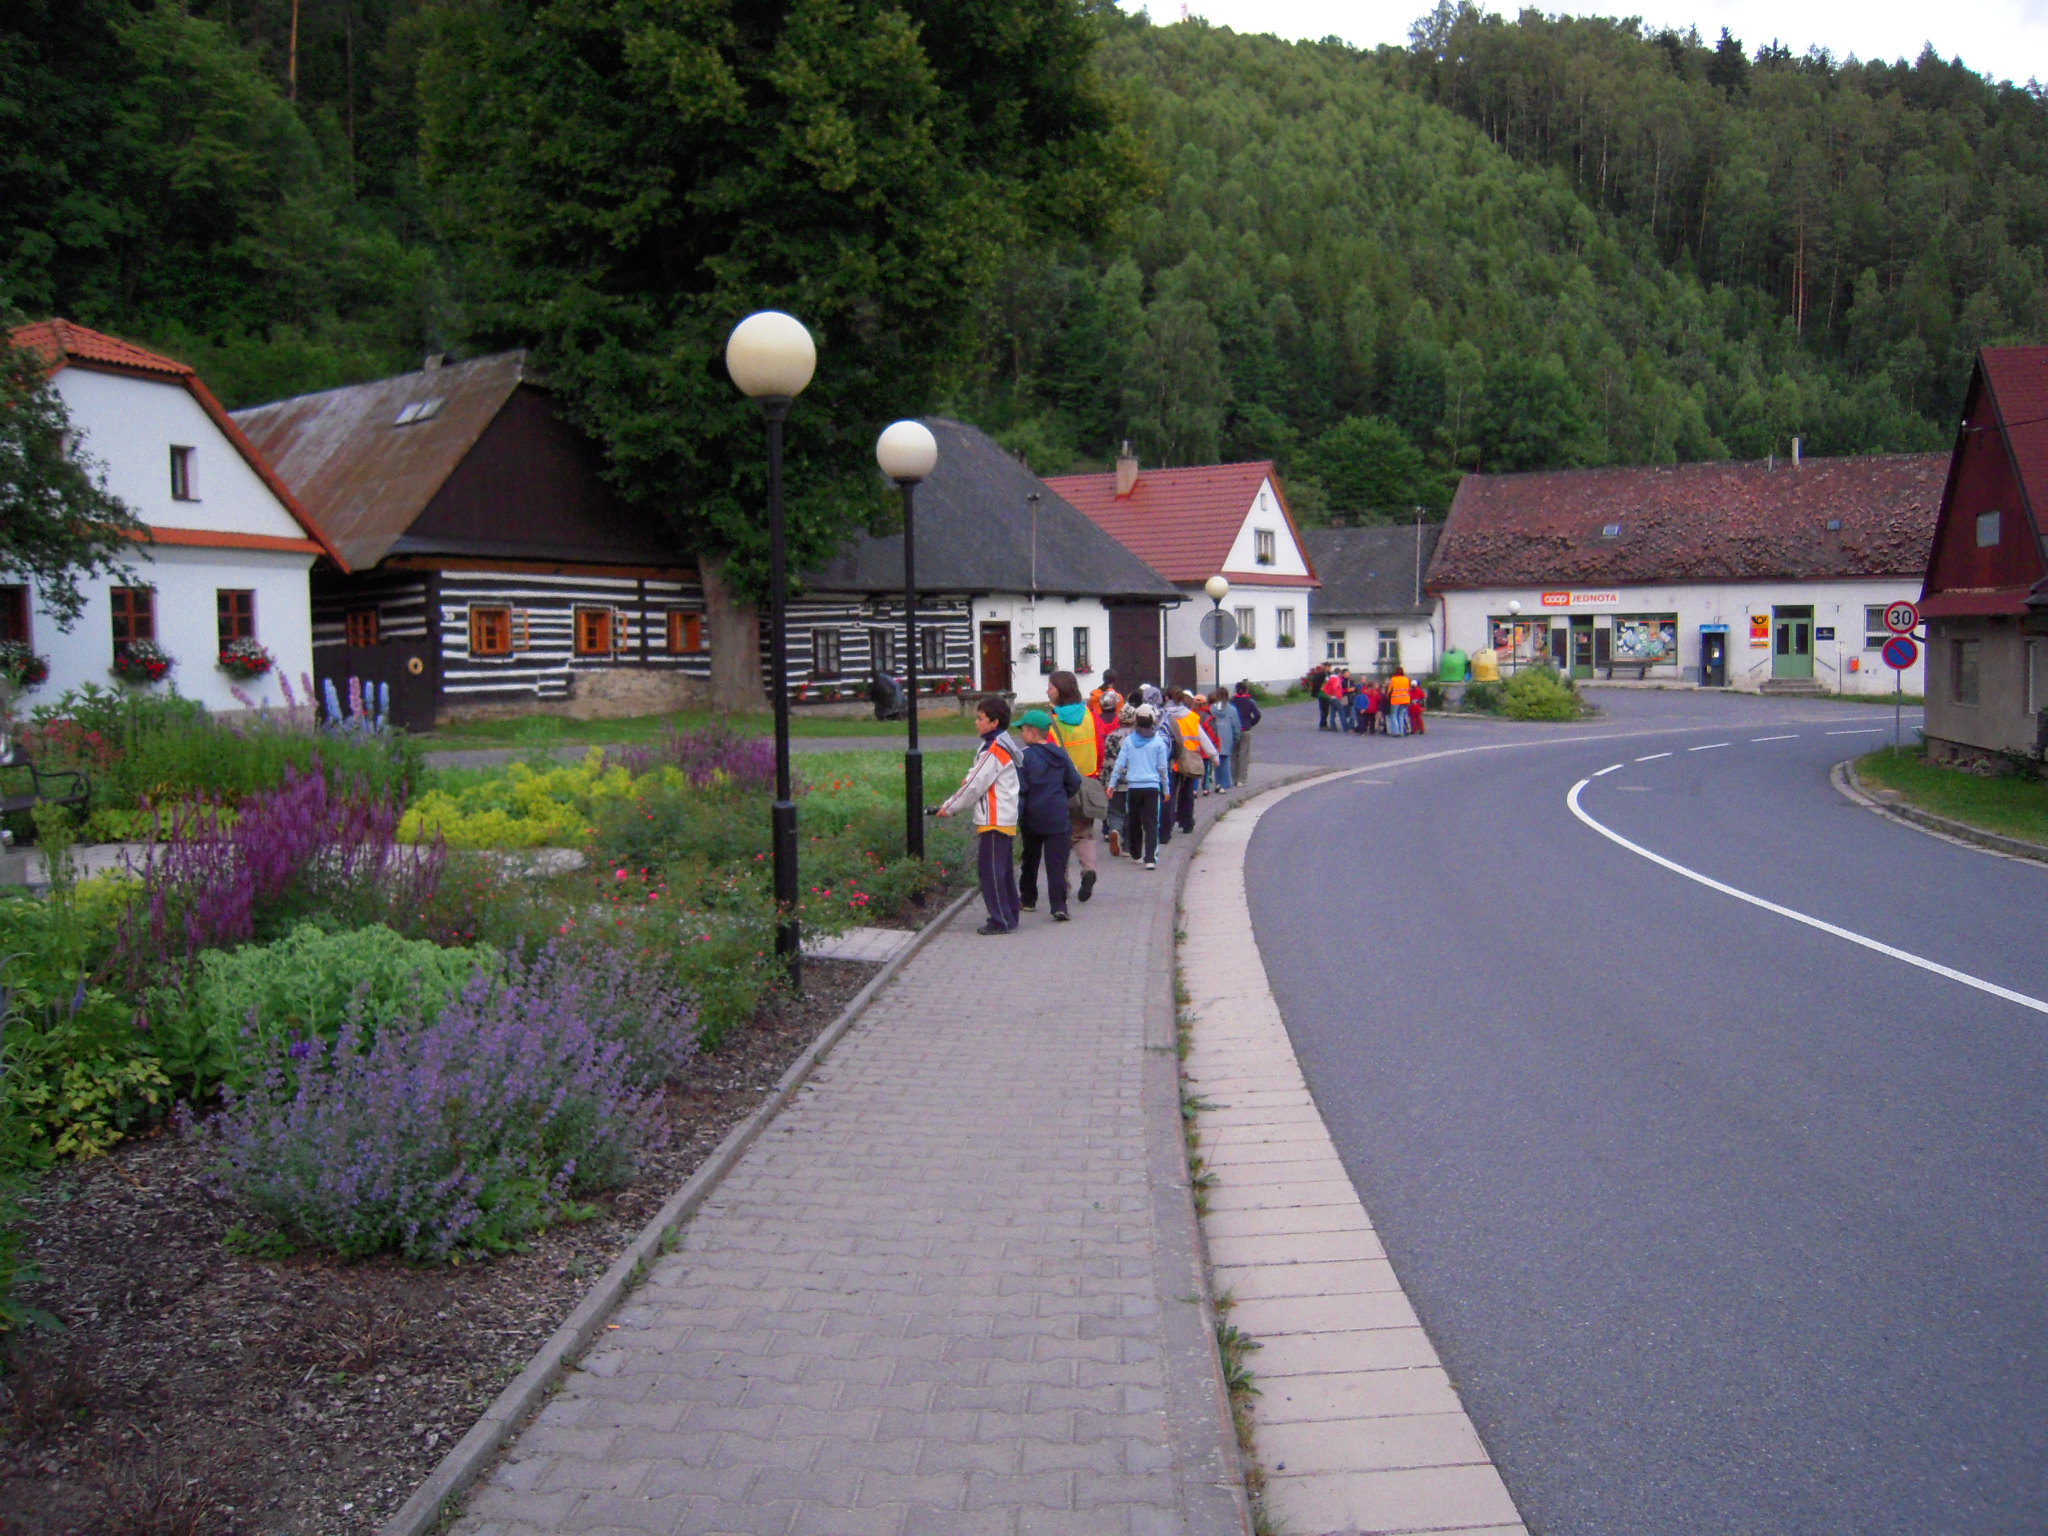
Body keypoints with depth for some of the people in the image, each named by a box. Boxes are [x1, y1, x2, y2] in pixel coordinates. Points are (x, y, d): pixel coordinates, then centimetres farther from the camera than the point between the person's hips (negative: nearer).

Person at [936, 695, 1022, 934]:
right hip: (1003, 818, 10)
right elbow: (980, 778, 19)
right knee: (1002, 869, 15)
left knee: (989, 869, -4)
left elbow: (976, 786, -16)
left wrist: (950, 807, -6)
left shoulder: (994, 750, -18)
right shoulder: (1003, 744, 12)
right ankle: (1009, 916, 23)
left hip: (994, 820, -10)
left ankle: (1001, 920, 0)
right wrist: (970, 778, -4)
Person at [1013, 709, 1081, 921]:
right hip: (1058, 819, 2)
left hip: (1032, 819, -2)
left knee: (1030, 860, 17)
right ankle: (1059, 906, -13)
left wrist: (1016, 816, -8)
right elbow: (1074, 782, 7)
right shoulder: (1060, 755, 3)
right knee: (1057, 864, -2)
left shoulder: (1024, 756, -10)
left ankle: (1028, 900, 29)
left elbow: (1019, 790, -12)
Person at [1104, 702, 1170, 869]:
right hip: (1152, 786, -1)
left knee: (1134, 822, 16)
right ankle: (1150, 858, -12)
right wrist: (1166, 788, 12)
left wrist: (1112, 783, 7)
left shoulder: (1129, 740, -1)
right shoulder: (1159, 742, -3)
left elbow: (1120, 763, -1)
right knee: (1151, 823, -2)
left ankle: (1136, 855, 27)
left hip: (1133, 786, 2)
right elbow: (1163, 767, 2)